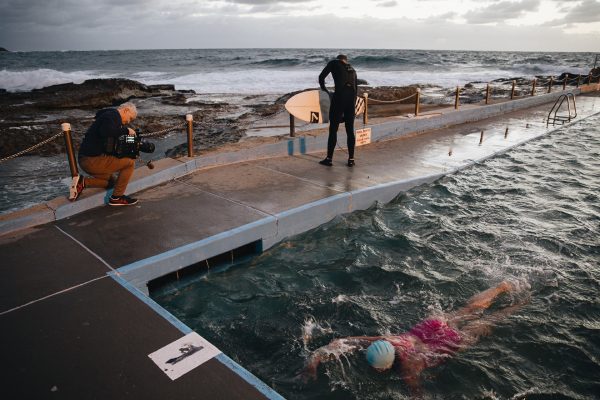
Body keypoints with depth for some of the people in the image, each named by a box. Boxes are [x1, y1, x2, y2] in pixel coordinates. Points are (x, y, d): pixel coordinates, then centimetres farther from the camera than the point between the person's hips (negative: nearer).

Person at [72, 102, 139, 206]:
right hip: (92, 160, -11)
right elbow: (106, 132, -33)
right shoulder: (114, 115, -10)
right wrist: (126, 130, -21)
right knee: (130, 163, -9)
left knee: (111, 182, 26)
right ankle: (117, 197, -5)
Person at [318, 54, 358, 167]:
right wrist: (353, 106, 28)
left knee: (333, 129, 2)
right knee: (350, 130, 10)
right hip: (351, 97, 5)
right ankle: (351, 159, 13)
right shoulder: (352, 70, 26)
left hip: (339, 96, -5)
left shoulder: (333, 63, 13)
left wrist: (325, 90, 25)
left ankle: (329, 159, 7)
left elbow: (321, 77, 8)